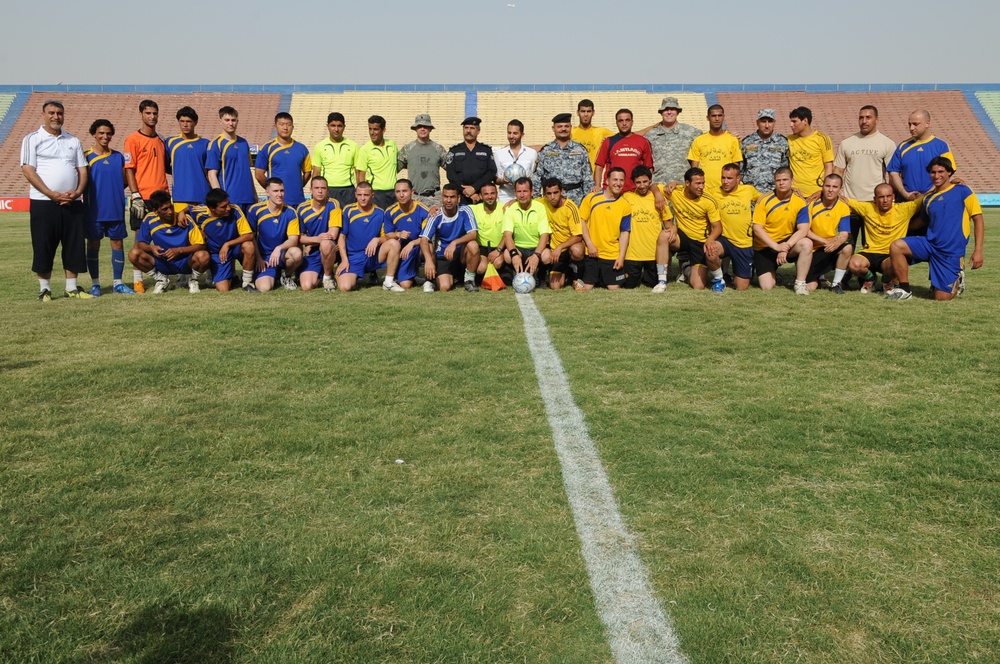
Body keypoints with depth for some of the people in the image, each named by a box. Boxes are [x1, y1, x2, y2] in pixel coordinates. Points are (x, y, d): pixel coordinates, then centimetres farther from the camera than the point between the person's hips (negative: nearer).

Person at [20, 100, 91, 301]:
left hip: (72, 203, 4)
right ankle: (44, 289, 7)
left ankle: (72, 287, 13)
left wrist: (77, 192, -7)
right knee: (43, 247, -1)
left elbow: (82, 169, 12)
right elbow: (28, 170, -6)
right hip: (43, 203, -4)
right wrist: (51, 194, -16)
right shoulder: (32, 139, 2)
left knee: (74, 246, 4)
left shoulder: (73, 141, 15)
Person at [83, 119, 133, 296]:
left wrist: (128, 165, -2)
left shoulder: (118, 156, 9)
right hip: (94, 210, -3)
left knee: (117, 243, 5)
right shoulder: (87, 156, -1)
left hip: (116, 209, 3)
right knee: (93, 245, 5)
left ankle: (118, 283, 14)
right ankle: (95, 284, 13)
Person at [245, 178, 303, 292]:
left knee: (297, 253, -35)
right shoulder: (255, 210, -7)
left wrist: (279, 248, -29)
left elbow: (294, 240, -10)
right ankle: (274, 276, 15)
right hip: (263, 257, -1)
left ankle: (288, 276, 0)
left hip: (282, 254, 1)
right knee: (264, 288, -26)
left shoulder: (290, 212, -5)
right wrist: (259, 258, -3)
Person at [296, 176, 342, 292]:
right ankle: (318, 275, 22)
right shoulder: (302, 208, -1)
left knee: (326, 244, -39)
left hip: (329, 251, -3)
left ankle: (328, 277, -10)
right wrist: (316, 239, -20)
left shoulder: (333, 205, -10)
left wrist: (310, 244, -8)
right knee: (306, 286, -17)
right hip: (310, 254, 3)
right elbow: (299, 237, -1)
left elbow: (332, 235, -16)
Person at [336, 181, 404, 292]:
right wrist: (344, 260, -9)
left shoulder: (380, 213, 2)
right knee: (345, 286, -27)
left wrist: (377, 240, -22)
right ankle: (355, 276, 12)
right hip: (353, 258, -2)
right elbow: (342, 236, 0)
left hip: (373, 257, 2)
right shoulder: (348, 211, -2)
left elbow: (389, 236, -1)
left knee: (394, 243, -25)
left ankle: (389, 282, -11)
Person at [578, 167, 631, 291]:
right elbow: (582, 220, 0)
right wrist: (589, 244, -8)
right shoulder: (592, 198, -2)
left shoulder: (625, 206, 1)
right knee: (586, 288, -2)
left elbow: (625, 232, 1)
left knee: (614, 288, 1)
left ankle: (603, 278, 30)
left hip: (613, 255, 1)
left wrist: (621, 257, -7)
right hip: (592, 253, -1)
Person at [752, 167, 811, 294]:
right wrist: (776, 247, -26)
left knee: (807, 243, -32)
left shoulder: (800, 201, -7)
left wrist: (786, 248, -28)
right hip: (764, 247, -1)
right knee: (766, 287, -14)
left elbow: (803, 229, -14)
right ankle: (772, 273, 25)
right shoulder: (764, 201, -11)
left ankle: (800, 283, -15)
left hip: (787, 242, 1)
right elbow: (757, 229, -15)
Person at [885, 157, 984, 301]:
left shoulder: (962, 191, -2)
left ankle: (956, 281, 28)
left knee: (942, 298, -8)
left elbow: (978, 220, -5)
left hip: (952, 252, -4)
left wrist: (978, 251, -12)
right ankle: (905, 290, -9)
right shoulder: (928, 198, 12)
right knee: (896, 246, -23)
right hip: (930, 244, 4)